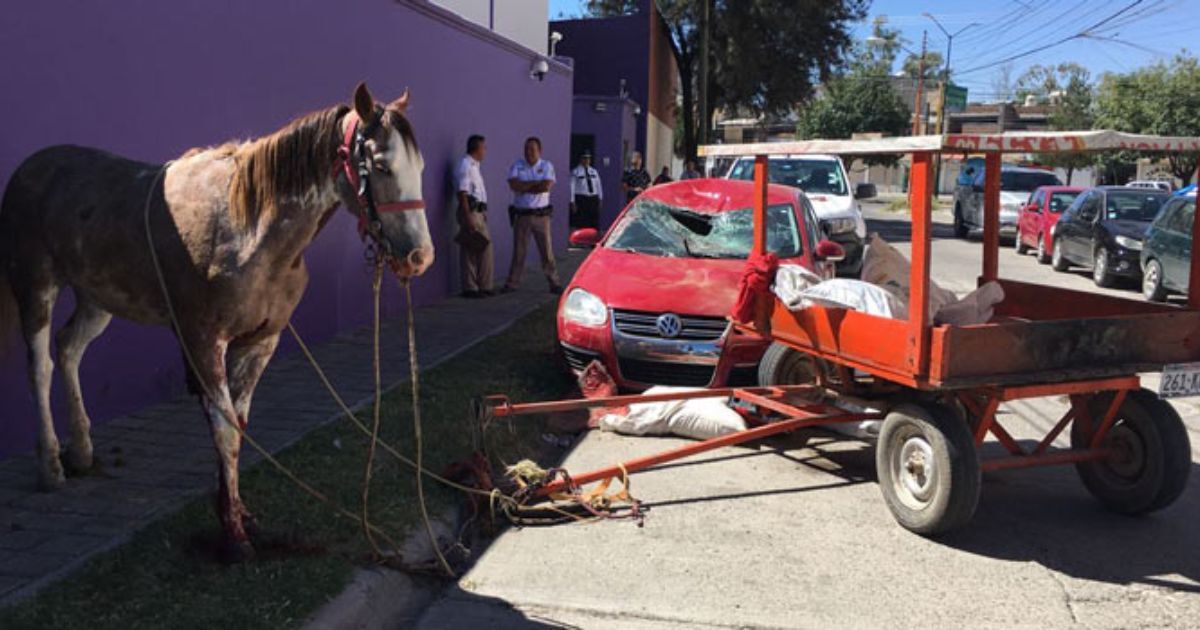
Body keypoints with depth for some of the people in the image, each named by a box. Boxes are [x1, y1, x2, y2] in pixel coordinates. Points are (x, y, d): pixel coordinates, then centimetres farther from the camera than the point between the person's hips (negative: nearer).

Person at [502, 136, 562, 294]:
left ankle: (554, 282, 7)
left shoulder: (547, 166, 4)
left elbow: (546, 186, -13)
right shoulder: (517, 166, 7)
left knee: (546, 250, 0)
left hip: (541, 215, -1)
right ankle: (512, 283, 11)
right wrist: (536, 183, -11)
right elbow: (513, 185, -11)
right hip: (521, 215, 1)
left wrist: (524, 188, -8)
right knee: (518, 251, 5)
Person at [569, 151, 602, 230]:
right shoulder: (575, 172, -2)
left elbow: (598, 185, 16)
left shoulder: (594, 172, 14)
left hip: (594, 199, 5)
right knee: (582, 224, -6)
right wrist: (572, 202, -10)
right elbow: (572, 187, -6)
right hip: (581, 199, -5)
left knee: (595, 223, 4)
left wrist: (600, 198, 12)